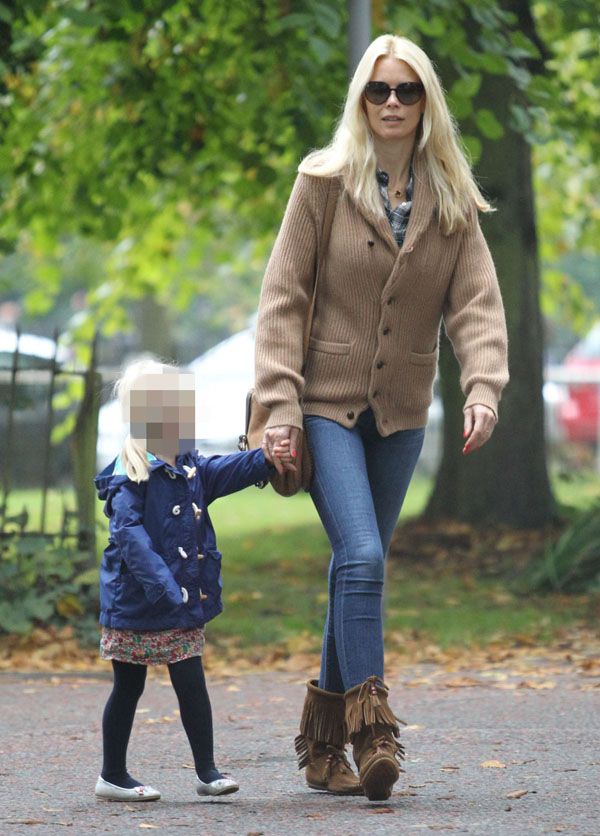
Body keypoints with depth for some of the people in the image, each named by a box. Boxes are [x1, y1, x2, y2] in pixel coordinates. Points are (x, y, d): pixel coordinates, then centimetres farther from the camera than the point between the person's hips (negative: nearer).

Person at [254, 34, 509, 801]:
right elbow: (282, 298, -6)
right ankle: (372, 731, -18)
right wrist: (279, 404, -14)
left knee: (360, 567, 9)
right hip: (327, 401, -4)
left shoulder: (451, 202, 4)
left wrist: (483, 387, -20)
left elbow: (476, 303, -3)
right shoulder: (323, 183, -5)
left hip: (400, 412, 4)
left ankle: (323, 737, 19)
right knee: (361, 557, -18)